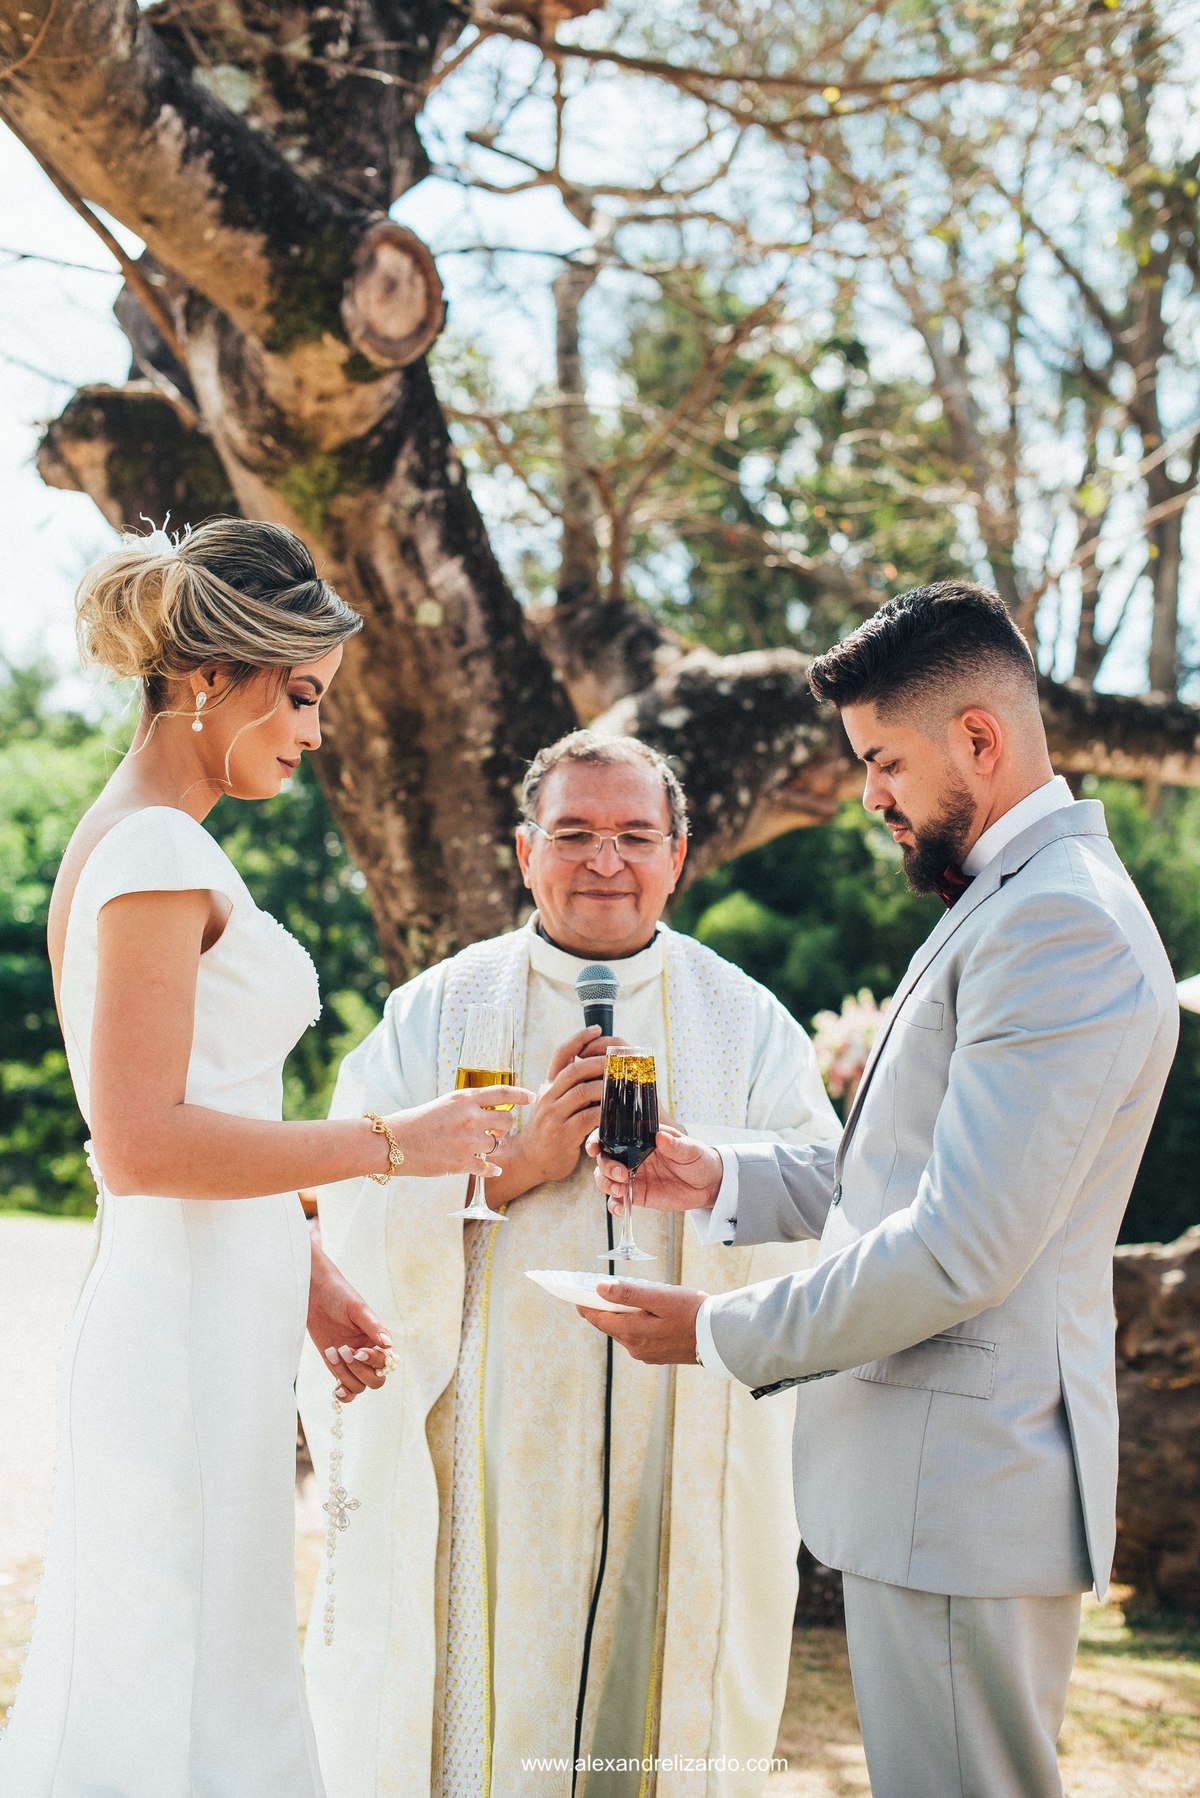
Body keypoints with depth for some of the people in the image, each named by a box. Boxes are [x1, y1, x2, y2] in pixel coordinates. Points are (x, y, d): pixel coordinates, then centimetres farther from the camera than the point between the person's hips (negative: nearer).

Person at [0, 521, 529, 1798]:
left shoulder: (150, 845, 16)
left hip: (210, 1320, 10)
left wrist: (303, 1273, 19)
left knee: (194, 1683, 15)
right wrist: (389, 1144, -16)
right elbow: (141, 1145, -21)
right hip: (187, 1340, -10)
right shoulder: (155, 851, -14)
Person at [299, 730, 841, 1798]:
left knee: (671, 1708, 6)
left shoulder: (747, 1025, 7)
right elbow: (355, 1209, -3)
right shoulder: (436, 1013, 6)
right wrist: (514, 1165, -16)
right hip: (486, 1458, -1)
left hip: (686, 1458, 1)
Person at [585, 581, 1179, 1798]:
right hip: (937, 1473, 11)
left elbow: (961, 1249, -24)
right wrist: (724, 1182, 9)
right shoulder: (1009, 905, 17)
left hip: (966, 1486, -11)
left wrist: (721, 1334, -14)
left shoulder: (1062, 925, -19)